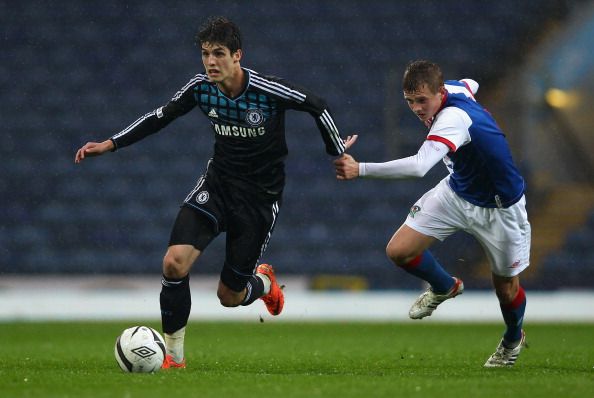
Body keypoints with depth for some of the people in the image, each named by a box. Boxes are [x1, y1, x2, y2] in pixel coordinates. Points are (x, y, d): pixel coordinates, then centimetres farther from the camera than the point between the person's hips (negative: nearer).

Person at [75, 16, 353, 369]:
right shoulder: (201, 88, -9)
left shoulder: (269, 90, -21)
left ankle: (264, 282, 42)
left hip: (261, 197, -3)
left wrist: (337, 152, 5)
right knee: (175, 262, -21)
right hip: (217, 182, 3)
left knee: (229, 296, 3)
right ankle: (174, 355, -6)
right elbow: (161, 116, 6)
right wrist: (111, 144, 0)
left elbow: (318, 107, -6)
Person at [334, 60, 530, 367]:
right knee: (399, 250, -8)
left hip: (499, 208, -7)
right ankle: (444, 287, 23)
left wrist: (361, 169, -60)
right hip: (457, 192, 7)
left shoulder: (453, 118, -38)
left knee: (506, 288, 7)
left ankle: (513, 339, 42)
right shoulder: (453, 88, -13)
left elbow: (419, 166, -54)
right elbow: (471, 85, 15)